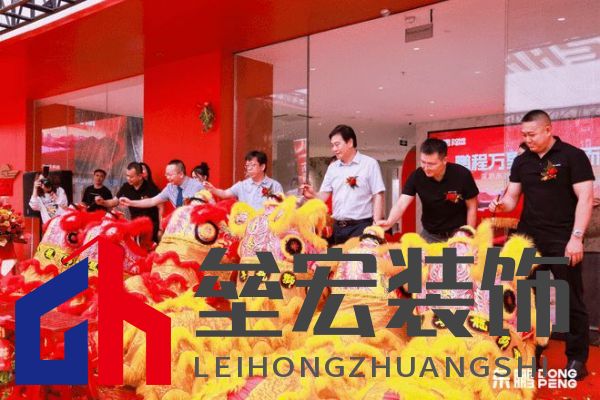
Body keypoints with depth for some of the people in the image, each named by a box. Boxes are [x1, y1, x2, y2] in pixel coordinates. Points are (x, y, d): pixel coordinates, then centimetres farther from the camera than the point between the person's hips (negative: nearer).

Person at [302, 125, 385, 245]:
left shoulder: (369, 164, -2)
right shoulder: (332, 167, 12)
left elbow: (378, 196, -6)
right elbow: (324, 195, 8)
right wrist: (313, 195, -14)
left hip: (360, 226, -5)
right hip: (337, 227, 5)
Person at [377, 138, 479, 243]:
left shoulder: (462, 175, -20)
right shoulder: (417, 176, -16)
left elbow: (472, 207, -8)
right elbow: (401, 204, -23)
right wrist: (389, 222, -42)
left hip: (457, 234, -2)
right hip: (429, 235, 2)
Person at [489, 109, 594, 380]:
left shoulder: (573, 156, -6)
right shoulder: (521, 162, 9)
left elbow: (585, 198, -11)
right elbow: (512, 198, 11)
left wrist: (576, 237, -18)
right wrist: (501, 204, -13)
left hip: (562, 239, -5)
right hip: (528, 237, 5)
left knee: (571, 300, 2)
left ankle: (577, 358, 15)